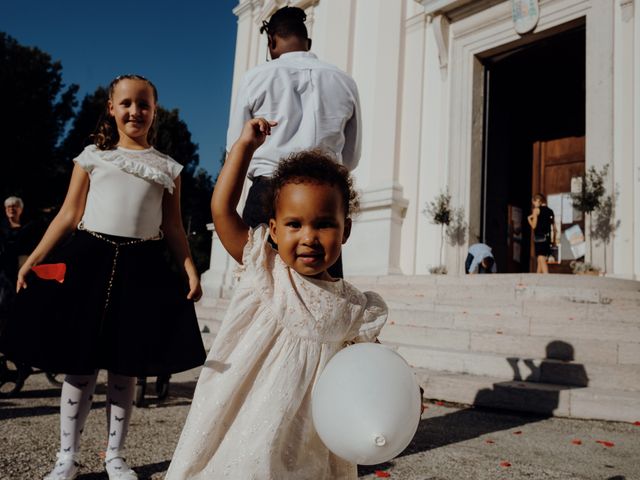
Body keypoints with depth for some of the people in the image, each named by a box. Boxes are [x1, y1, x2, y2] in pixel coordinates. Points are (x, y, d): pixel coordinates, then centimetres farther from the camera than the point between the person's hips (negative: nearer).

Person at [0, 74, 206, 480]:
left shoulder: (167, 167, 10)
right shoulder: (92, 156, 9)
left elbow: (173, 226, 8)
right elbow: (69, 215, 7)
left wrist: (190, 270, -3)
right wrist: (34, 259, 1)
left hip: (142, 267, 0)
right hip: (90, 260, 0)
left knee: (125, 369, 7)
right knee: (79, 365, 5)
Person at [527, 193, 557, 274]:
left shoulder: (537, 210, -2)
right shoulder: (550, 211, 16)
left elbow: (533, 226, -8)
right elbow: (554, 229, 16)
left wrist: (529, 219, 10)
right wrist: (553, 240, 24)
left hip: (539, 237, -7)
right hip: (548, 238, 7)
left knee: (541, 259, -15)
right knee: (539, 261, 15)